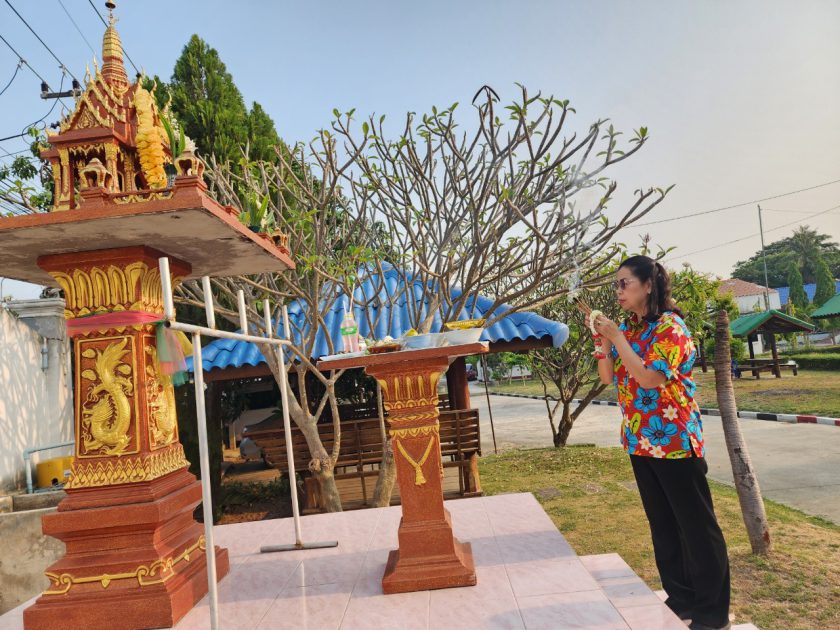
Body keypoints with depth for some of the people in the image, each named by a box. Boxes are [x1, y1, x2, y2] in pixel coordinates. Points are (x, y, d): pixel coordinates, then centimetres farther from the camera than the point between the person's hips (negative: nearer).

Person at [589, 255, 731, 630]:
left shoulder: (670, 326, -14)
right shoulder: (626, 329, 9)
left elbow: (650, 379, -22)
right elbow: (607, 377, 9)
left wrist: (616, 338, -20)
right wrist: (602, 339, -4)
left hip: (674, 439, -8)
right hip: (640, 441, 8)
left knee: (696, 525, 4)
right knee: (662, 524, 16)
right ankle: (681, 599, 31)